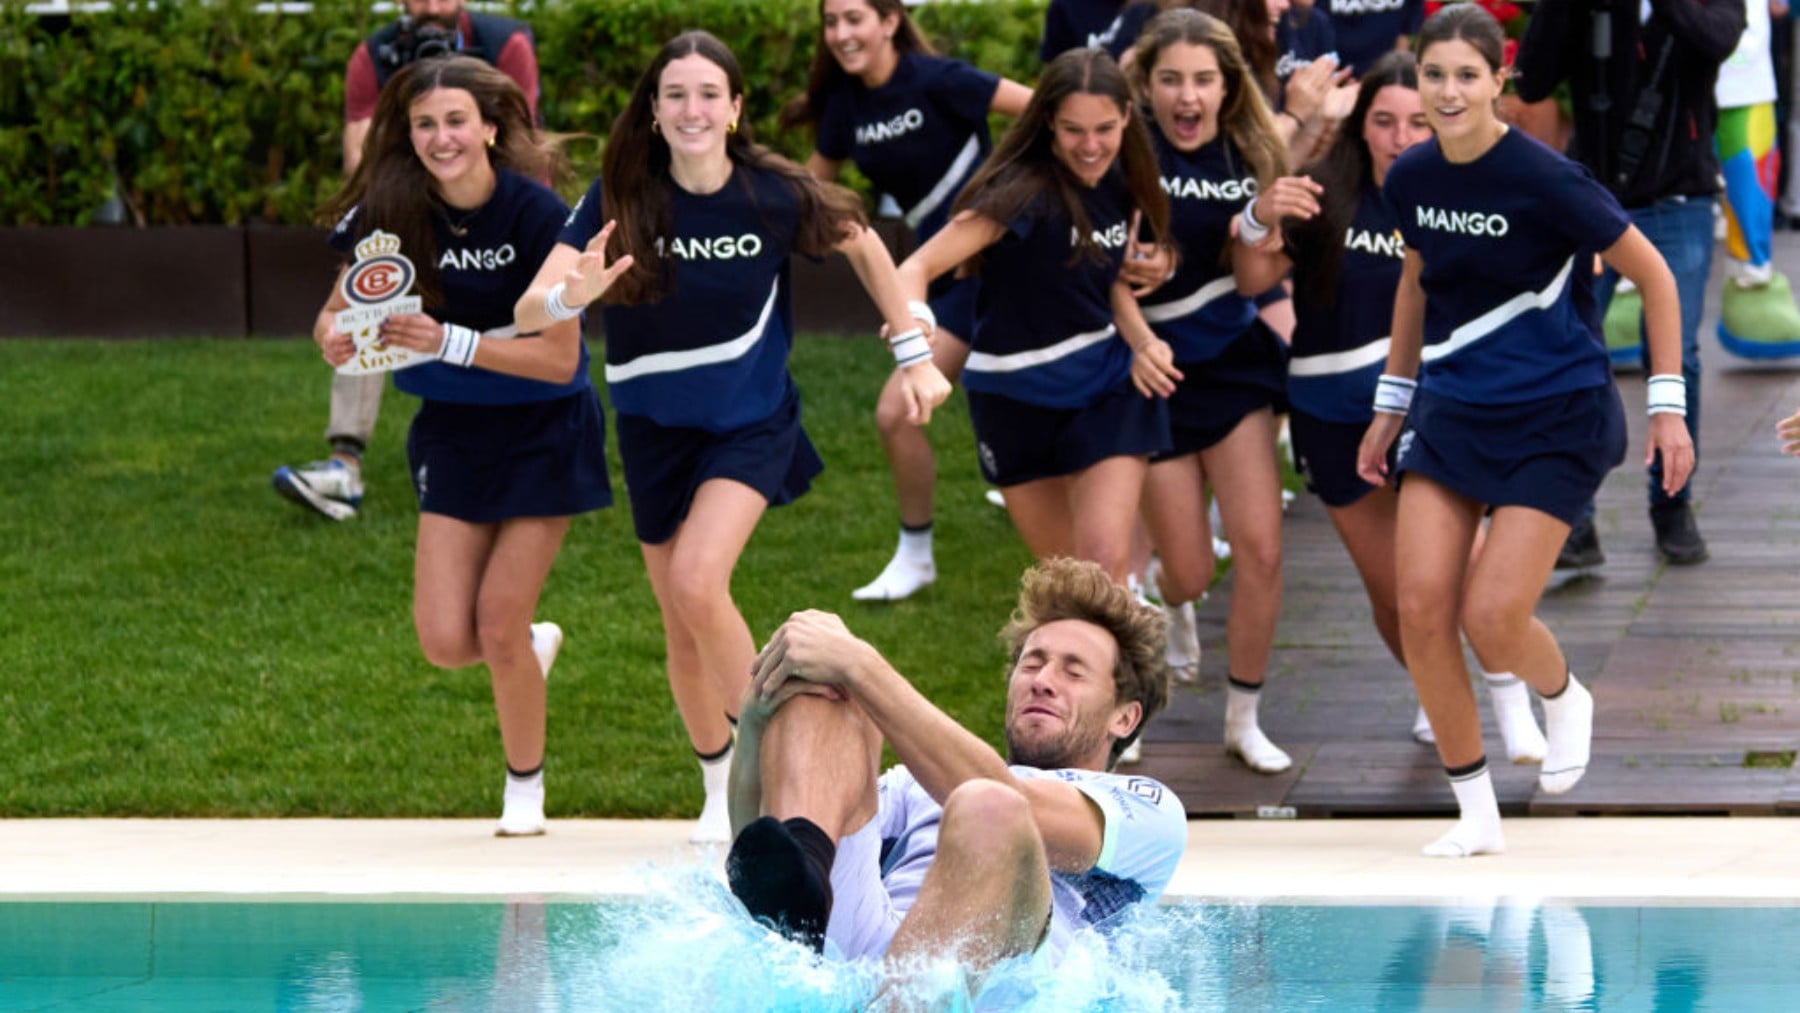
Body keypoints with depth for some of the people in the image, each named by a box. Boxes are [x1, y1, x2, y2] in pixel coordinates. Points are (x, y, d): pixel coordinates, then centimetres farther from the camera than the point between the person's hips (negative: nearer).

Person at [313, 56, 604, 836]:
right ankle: (536, 647, 32)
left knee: (499, 623, -6)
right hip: (453, 430, 4)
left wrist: (449, 342, -32)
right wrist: (336, 338, -26)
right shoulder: (393, 211, -11)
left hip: (543, 430, -4)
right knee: (446, 642, -4)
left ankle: (525, 786, 19)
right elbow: (337, 311, -2)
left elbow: (560, 358, -22)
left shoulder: (536, 215, -21)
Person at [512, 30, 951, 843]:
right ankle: (723, 792, 31)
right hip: (655, 430, 2)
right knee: (683, 628, 10)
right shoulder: (619, 199, -17)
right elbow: (528, 310, -25)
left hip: (750, 420, -2)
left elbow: (863, 246, 3)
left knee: (697, 581, -25)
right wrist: (572, 295, -48)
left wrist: (915, 356, 2)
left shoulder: (774, 195, -17)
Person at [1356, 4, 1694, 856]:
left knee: (1491, 619, -13)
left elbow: (1652, 275, -7)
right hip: (1452, 410, 5)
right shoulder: (1410, 180, 0)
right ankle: (1475, 812, 6)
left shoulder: (1544, 180, -18)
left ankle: (1566, 699, 24)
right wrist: (1391, 402, 21)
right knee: (1422, 609, -8)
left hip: (1554, 422, -5)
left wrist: (1668, 407, -7)